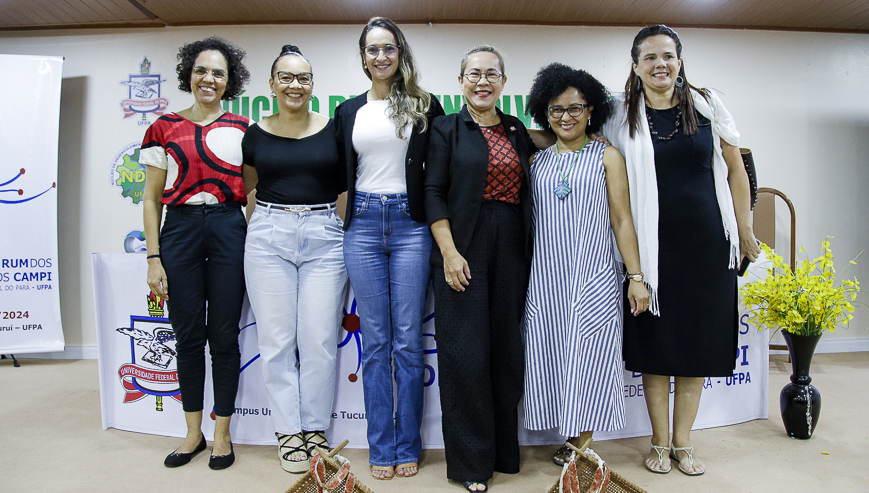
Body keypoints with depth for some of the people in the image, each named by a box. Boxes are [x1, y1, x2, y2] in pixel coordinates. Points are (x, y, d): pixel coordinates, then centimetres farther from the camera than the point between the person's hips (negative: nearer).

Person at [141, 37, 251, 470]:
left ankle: (222, 433, 19)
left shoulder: (242, 129, 8)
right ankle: (193, 432, 24)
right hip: (179, 230, 1)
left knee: (224, 335, 4)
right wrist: (153, 258, -1)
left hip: (229, 231, 0)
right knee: (188, 336, 7)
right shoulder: (164, 128, 8)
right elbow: (151, 199, 7)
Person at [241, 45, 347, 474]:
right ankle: (288, 430, 19)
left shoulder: (334, 130, 5)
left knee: (319, 338, 2)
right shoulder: (256, 135, 7)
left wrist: (350, 234, 4)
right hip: (268, 237, 1)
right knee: (276, 338, 4)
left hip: (325, 238, -1)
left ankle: (315, 429, 19)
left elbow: (347, 186, 10)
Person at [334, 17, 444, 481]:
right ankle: (381, 447, 17)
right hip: (362, 226, 2)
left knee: (408, 340, 2)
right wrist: (346, 215, 11)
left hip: (409, 225, -2)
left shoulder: (425, 105, 5)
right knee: (375, 341, 6)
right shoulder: (348, 111, 12)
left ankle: (408, 446, 16)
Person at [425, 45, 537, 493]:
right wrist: (449, 252, -13)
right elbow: (434, 192, -5)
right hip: (463, 248, -4)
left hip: (511, 250, 4)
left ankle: (504, 450, 24)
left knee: (506, 350, 8)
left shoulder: (517, 131, 14)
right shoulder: (448, 129, 2)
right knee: (466, 354, -3)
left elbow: (528, 193, 19)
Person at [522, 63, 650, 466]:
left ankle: (583, 443, 12)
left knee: (588, 355, -2)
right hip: (546, 279, 3)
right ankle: (572, 441, 19)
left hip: (594, 277, -2)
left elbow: (622, 220, 2)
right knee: (551, 355, 4)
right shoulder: (537, 161, 12)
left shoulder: (607, 156, 5)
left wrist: (636, 276, -4)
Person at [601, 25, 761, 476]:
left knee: (697, 341, 8)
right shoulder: (622, 116, 1)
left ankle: (682, 443, 25)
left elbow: (735, 171, 9)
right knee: (655, 343, 5)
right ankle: (659, 443, 22)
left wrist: (745, 231, 8)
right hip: (653, 247, -1)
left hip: (708, 243, 2)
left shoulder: (708, 105, 4)